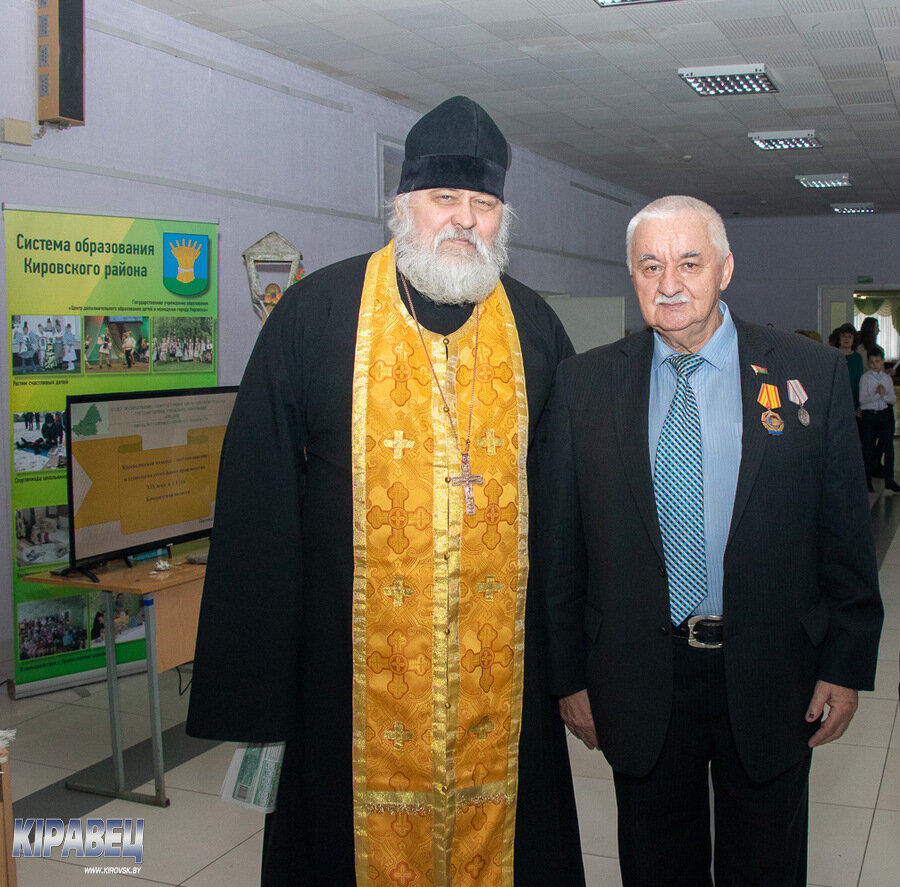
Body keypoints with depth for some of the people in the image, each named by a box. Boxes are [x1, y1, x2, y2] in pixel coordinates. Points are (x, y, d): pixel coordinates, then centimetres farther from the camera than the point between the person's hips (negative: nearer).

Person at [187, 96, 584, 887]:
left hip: (501, 656, 2)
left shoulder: (532, 326, 4)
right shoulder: (316, 312, -4)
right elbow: (257, 494, -5)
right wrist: (249, 671, -7)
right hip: (357, 651, -2)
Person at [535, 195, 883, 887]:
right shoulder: (584, 383, -2)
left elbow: (846, 535, -1)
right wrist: (570, 677, 1)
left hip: (771, 678, 0)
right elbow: (559, 546, 1)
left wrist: (846, 666, -2)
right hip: (639, 679, 1)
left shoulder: (811, 372, -3)